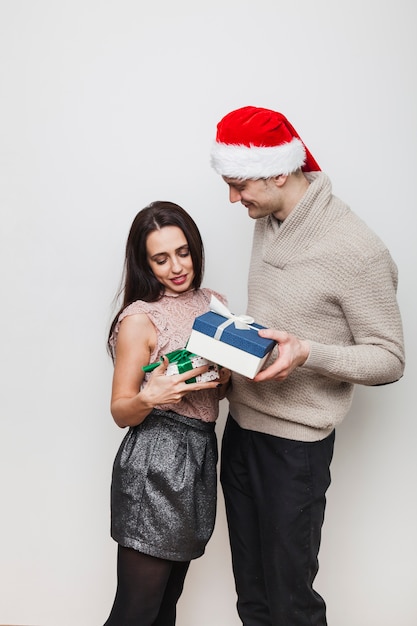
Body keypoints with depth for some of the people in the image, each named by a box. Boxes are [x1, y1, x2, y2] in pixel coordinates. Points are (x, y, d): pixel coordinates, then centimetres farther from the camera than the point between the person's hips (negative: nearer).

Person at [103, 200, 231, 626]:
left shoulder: (215, 302, 9)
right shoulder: (139, 319, -9)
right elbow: (121, 413, -6)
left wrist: (227, 374, -4)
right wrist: (150, 398, -27)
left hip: (201, 455, 6)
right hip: (155, 462, -6)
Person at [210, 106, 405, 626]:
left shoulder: (355, 250, -20)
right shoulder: (267, 223, 6)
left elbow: (389, 360, -15)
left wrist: (307, 354, -29)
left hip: (294, 444, -7)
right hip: (241, 424, 7)